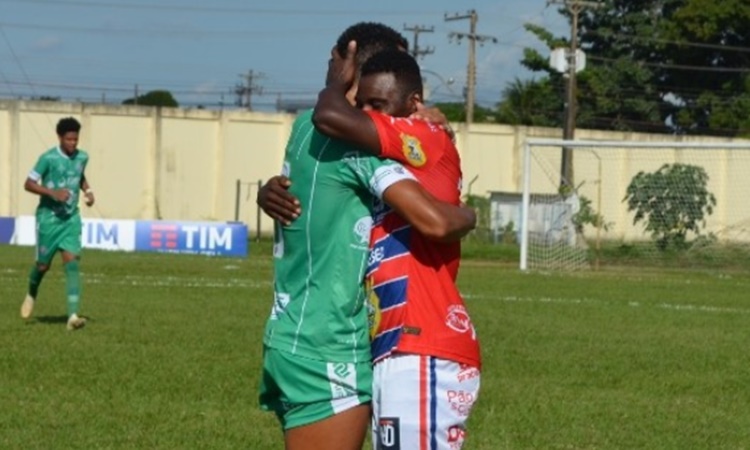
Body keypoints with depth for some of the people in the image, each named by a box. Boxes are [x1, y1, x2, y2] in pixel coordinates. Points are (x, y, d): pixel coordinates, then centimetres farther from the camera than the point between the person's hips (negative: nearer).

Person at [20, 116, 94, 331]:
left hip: (71, 218, 3)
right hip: (48, 217, -3)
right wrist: (52, 192, -24)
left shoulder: (82, 157, 2)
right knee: (43, 264, 8)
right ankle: (31, 295, 42)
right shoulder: (48, 158, -14)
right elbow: (28, 184, -11)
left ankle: (73, 316, -19)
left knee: (72, 262, -12)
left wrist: (88, 190, 5)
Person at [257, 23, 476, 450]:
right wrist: (468, 216, -2)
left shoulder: (308, 128, 10)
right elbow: (435, 222, -25)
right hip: (325, 353, -9)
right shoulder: (356, 141, -15)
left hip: (294, 339, 9)